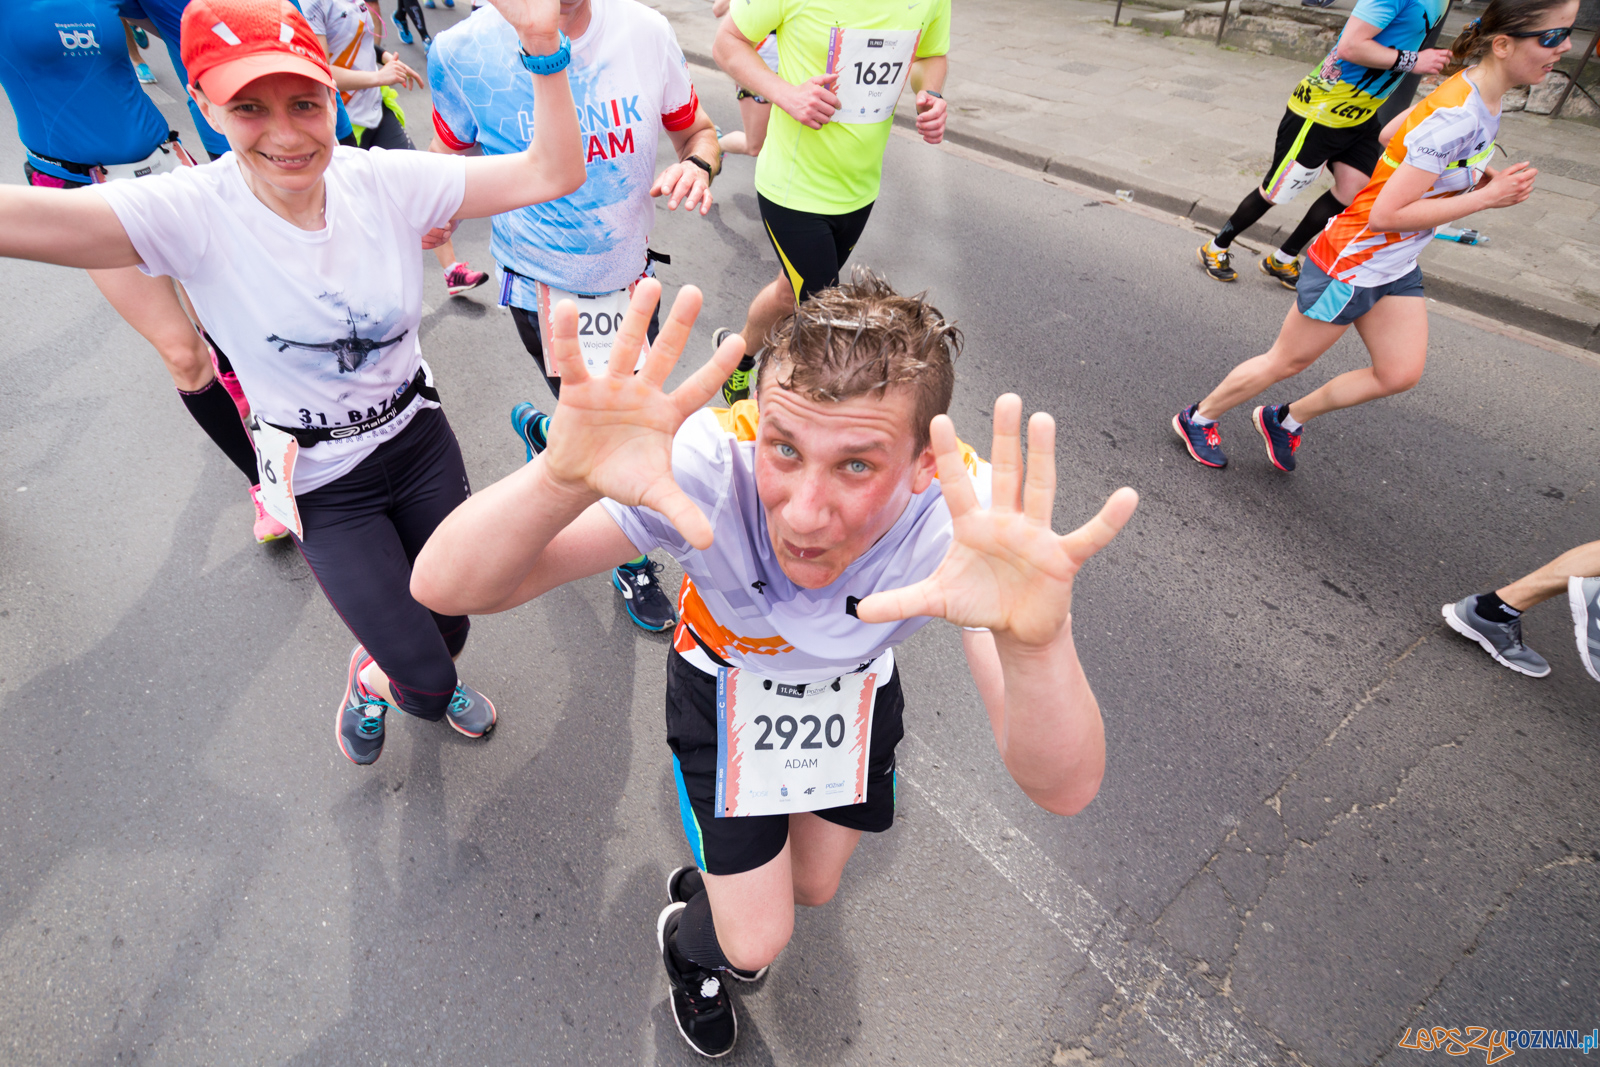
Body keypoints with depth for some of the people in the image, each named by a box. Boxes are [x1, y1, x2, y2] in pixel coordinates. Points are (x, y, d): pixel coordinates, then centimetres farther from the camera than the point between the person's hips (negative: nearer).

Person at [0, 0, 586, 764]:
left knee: (450, 627, 19)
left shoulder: (387, 182, -12)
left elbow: (552, 174, -18)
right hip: (323, 486, -2)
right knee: (424, 676, 0)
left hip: (420, 442, 3)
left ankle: (402, 671, 58)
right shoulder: (190, 215, -18)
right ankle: (374, 677, 40)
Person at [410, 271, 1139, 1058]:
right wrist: (563, 478, -63)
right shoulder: (709, 462, -39)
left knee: (813, 889, 21)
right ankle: (690, 944, 45)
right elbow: (444, 587, -42)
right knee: (755, 945, 6)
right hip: (726, 680, -1)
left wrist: (1037, 639, -62)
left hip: (853, 685, 2)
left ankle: (720, 877, 58)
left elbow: (1062, 791, -40)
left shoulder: (962, 511, -36)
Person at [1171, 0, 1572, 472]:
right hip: (1351, 264, -9)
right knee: (1286, 362, 4)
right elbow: (1387, 214, -29)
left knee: (1400, 374, 6)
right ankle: (1197, 418, 23)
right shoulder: (1456, 118, -27)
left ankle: (1285, 420, 21)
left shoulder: (1471, 90, 1)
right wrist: (1486, 196, -22)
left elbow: (1390, 134, 16)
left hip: (1396, 266, 9)